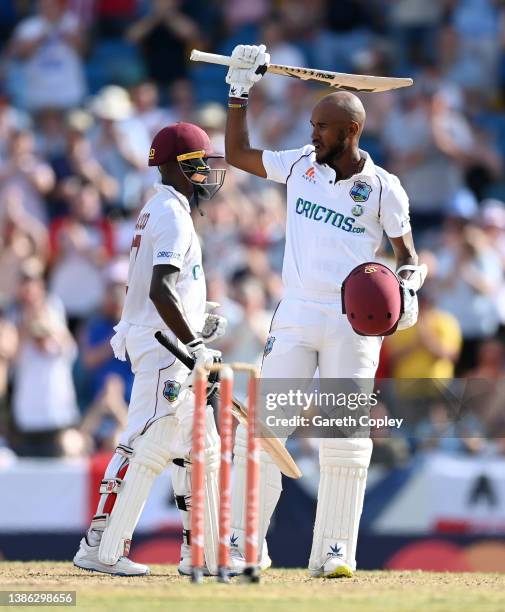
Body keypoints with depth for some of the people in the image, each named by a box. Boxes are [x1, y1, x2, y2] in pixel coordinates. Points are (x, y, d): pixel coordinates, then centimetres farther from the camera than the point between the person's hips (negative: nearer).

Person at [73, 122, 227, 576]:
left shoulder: (155, 211, 18)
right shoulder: (173, 215, -14)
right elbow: (160, 290, -25)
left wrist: (196, 325, 15)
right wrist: (193, 344, -21)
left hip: (163, 347, 11)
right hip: (163, 341, -11)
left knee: (200, 446, 13)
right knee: (149, 448, -11)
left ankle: (203, 553, 15)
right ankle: (101, 550, -11)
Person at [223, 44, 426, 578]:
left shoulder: (382, 188, -2)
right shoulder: (300, 166, 6)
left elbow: (407, 253, 3)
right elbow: (236, 154, 17)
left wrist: (407, 284, -18)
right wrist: (240, 90, 11)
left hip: (353, 324, -3)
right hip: (295, 320, 3)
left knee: (345, 440, -4)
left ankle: (334, 553, 2)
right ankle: (242, 546, 2)